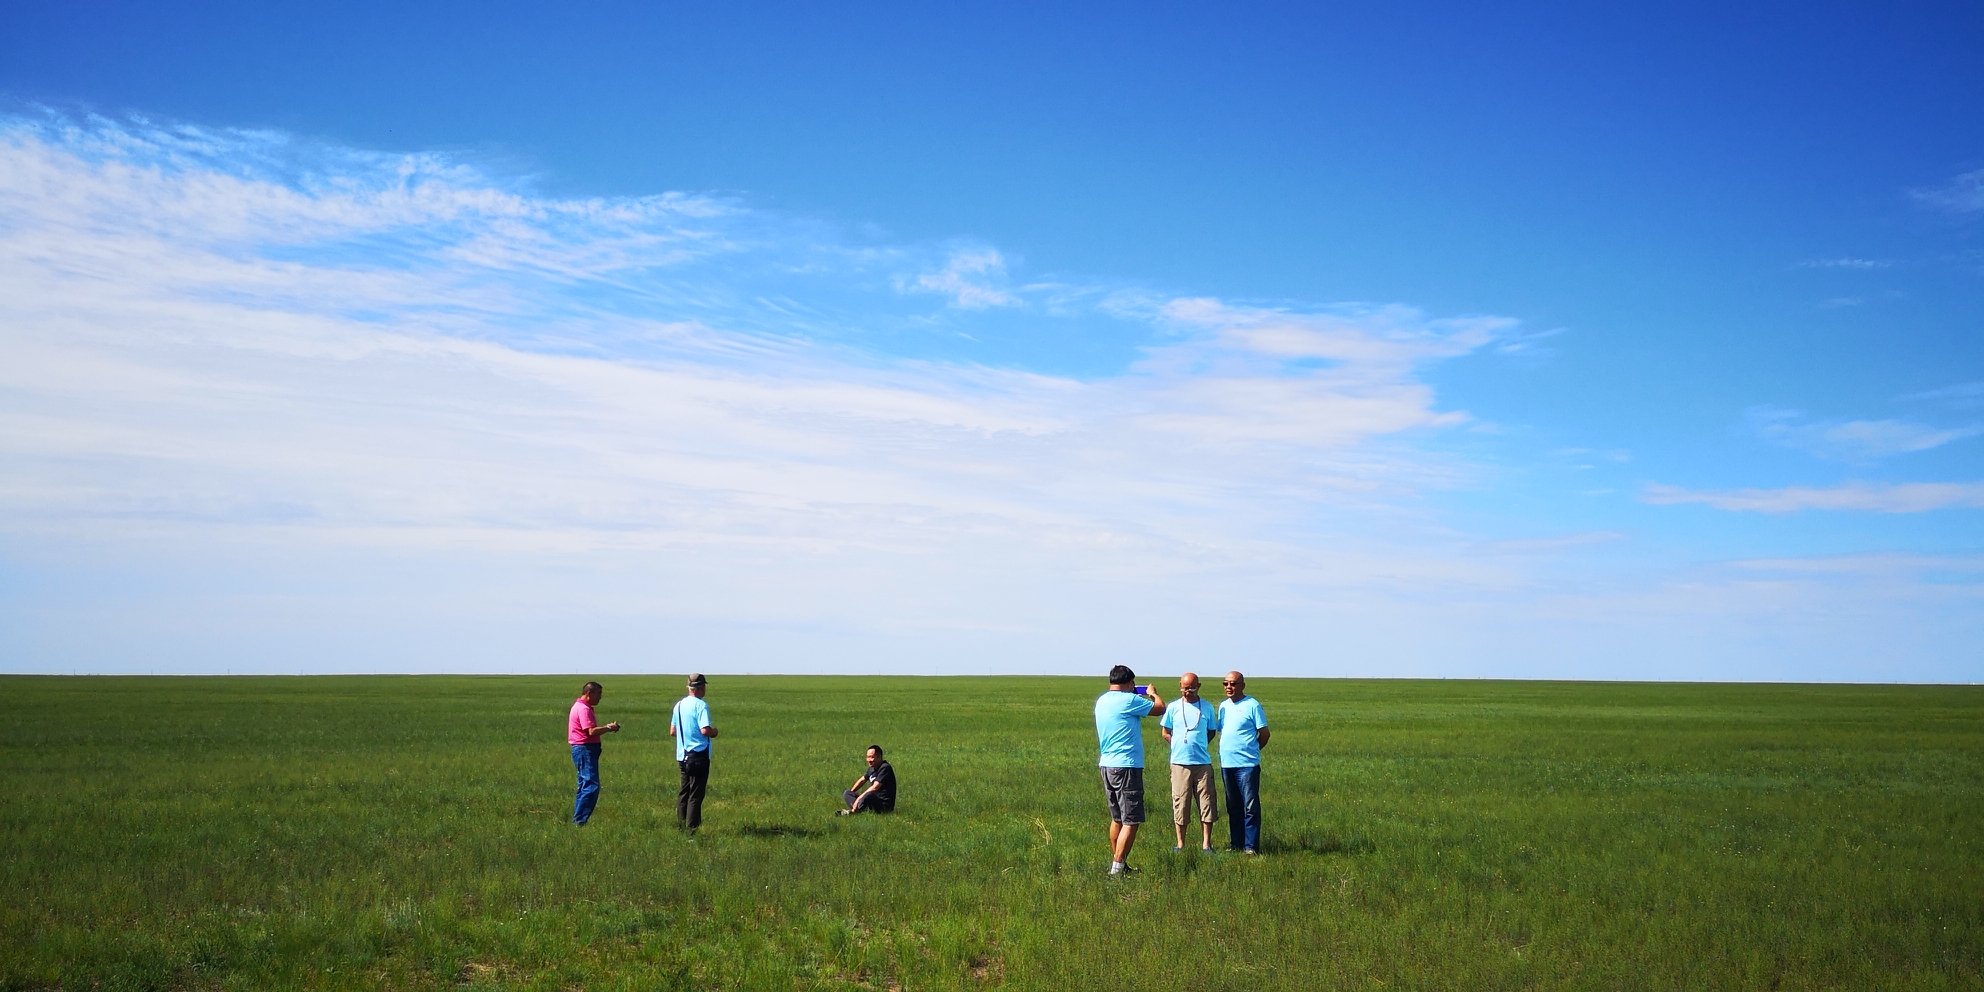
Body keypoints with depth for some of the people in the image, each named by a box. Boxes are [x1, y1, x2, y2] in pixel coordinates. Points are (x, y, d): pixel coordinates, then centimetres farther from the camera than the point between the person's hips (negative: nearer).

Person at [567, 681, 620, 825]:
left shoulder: (580, 707, 19)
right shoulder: (583, 709, -15)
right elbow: (591, 731, -24)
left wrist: (607, 727, 8)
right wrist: (609, 728, -12)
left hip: (583, 750, 11)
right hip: (585, 749, -11)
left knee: (585, 786, 15)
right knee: (591, 786, -13)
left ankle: (577, 820, 17)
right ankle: (579, 821, -13)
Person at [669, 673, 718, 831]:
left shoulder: (679, 704, 9)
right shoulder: (701, 705, -14)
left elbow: (672, 731, 13)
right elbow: (705, 730, -24)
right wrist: (714, 732, -4)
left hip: (682, 755, 7)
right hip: (698, 755, -7)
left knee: (683, 792, 16)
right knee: (696, 794, -2)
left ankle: (680, 824, 18)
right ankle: (691, 828, -3)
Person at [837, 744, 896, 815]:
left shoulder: (885, 768, -15)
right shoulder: (872, 768, 12)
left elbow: (875, 787, -22)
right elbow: (862, 780, 29)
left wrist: (859, 798, -21)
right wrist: (850, 792, 21)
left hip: (885, 805, -9)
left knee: (869, 795, -41)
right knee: (846, 793, 2)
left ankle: (852, 812, -24)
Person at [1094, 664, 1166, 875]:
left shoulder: (1101, 701, 12)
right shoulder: (1128, 700, -13)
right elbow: (1160, 708, -5)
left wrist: (1143, 696, 28)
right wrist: (1152, 693, 15)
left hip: (1107, 765, 9)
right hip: (1126, 766, -9)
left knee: (1117, 819, 17)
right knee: (1131, 821, -5)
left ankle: (1116, 863, 22)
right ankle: (1118, 866, -9)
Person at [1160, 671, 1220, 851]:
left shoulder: (1207, 707, 6)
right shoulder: (1174, 707, 4)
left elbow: (1211, 732, 14)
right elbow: (1166, 734, 10)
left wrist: (1198, 746, 2)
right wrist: (1178, 747, 0)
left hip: (1203, 762, 1)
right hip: (1179, 763, -1)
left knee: (1206, 802, 0)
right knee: (1180, 803, 2)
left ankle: (1206, 844, 7)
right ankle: (1180, 844, 10)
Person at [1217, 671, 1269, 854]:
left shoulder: (1252, 705, -6)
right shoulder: (1223, 706, 14)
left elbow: (1264, 733, -4)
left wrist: (1251, 750, 4)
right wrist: (1223, 753, 9)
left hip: (1247, 765, -7)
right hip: (1226, 764, 7)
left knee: (1250, 807, -5)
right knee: (1233, 807, 12)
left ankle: (1251, 846, -3)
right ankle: (1235, 844, 18)